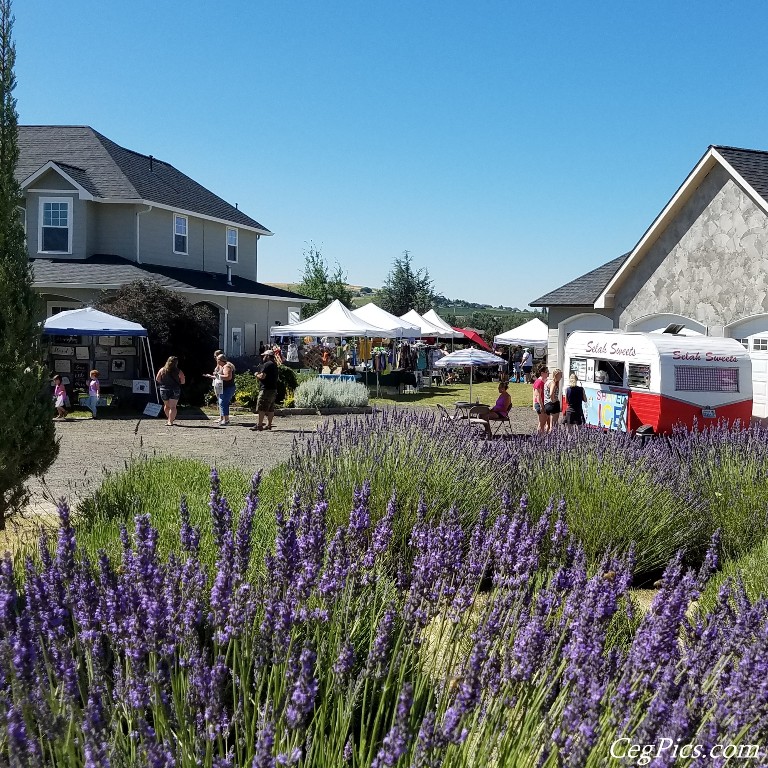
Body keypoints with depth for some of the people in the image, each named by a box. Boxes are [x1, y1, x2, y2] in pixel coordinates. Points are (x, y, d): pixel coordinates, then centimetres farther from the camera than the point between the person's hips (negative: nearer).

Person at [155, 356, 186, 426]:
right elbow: (183, 382, -5)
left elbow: (157, 379, 3)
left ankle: (170, 419, 34)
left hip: (164, 389, 3)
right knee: (172, 406, 0)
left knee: (166, 405, 22)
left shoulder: (162, 370, -3)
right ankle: (170, 421, -6)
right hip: (175, 390, -3)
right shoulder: (179, 372, -10)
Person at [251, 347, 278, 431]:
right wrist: (259, 375, 13)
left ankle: (259, 425, -11)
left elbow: (262, 376, -20)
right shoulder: (274, 364, 17)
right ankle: (269, 425, 15)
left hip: (266, 389, -10)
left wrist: (256, 375, 0)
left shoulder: (267, 364, -13)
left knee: (261, 408, -9)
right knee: (270, 409, 12)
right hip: (274, 389, 10)